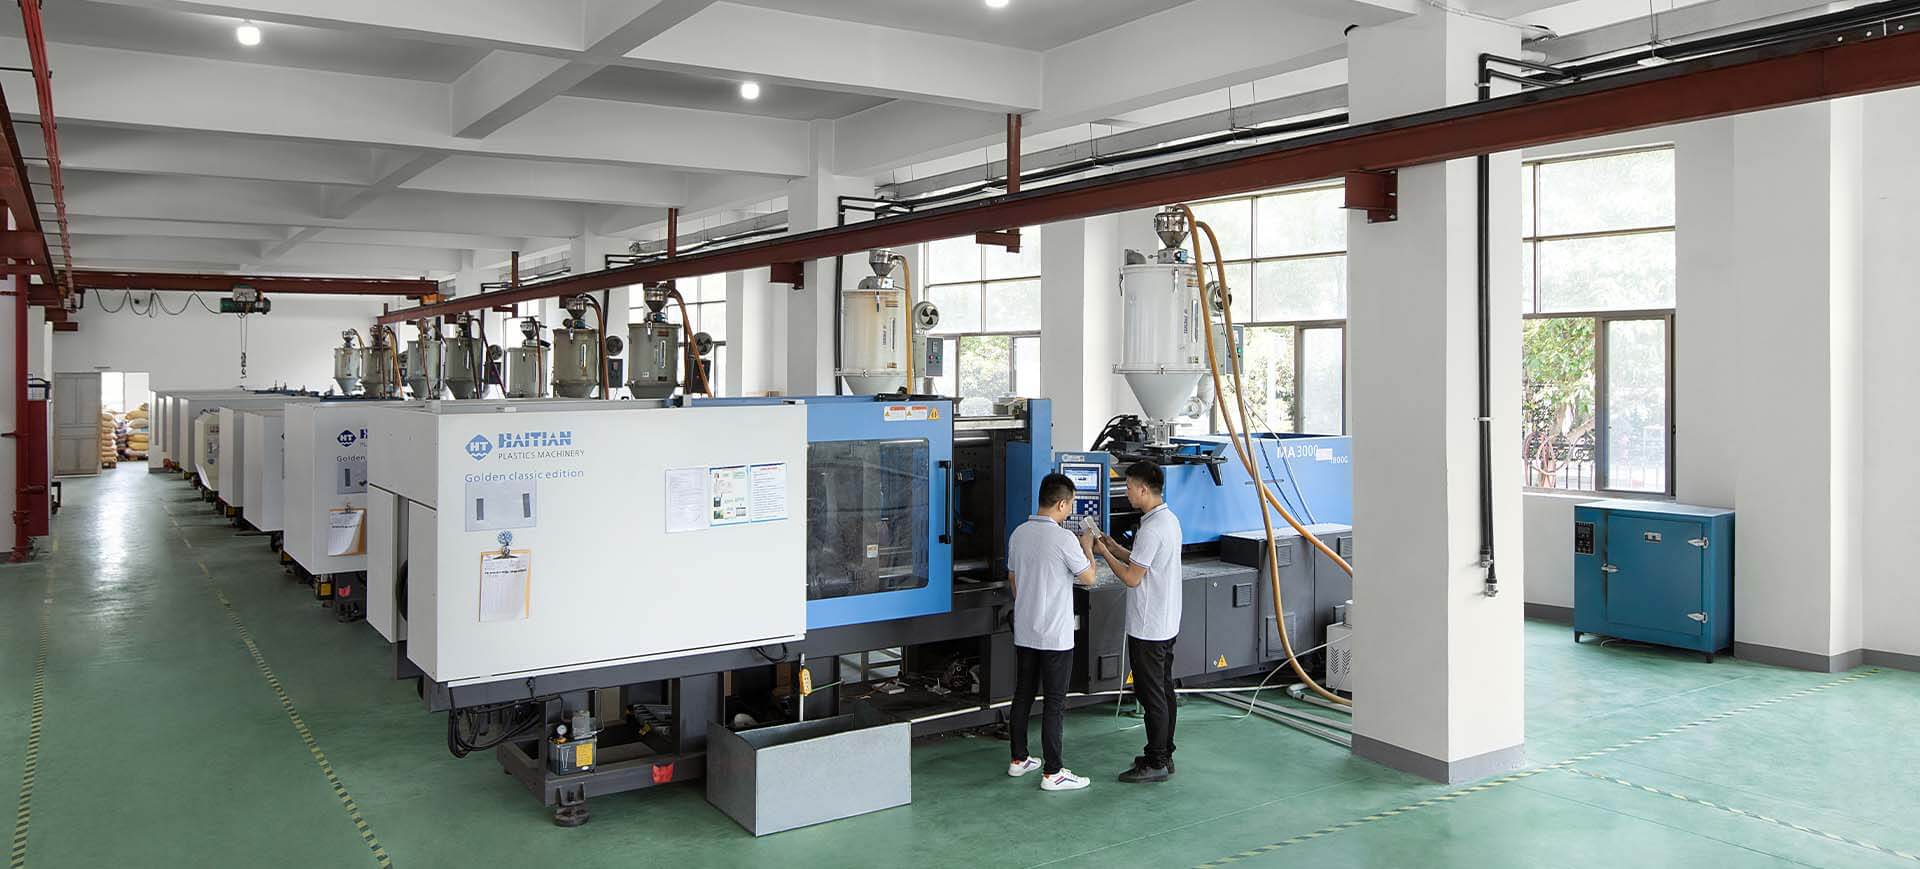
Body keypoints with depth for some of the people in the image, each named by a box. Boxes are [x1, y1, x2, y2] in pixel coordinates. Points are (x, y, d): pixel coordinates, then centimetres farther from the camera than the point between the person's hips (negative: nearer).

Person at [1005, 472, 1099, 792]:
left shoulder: (1019, 534, 3)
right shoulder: (1063, 538, -19)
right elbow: (1088, 578, -8)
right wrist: (1087, 548, 8)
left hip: (1024, 631, 7)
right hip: (1055, 635, -7)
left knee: (1023, 695, 16)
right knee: (1054, 703, 0)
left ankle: (1019, 759, 26)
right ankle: (1052, 772, 4)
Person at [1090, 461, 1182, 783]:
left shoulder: (1152, 529, -23)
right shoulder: (1170, 519, 9)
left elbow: (1132, 577, -20)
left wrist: (1104, 553, -7)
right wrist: (1115, 547, 9)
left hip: (1147, 628, -10)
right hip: (1166, 623, 10)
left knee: (1152, 695, -2)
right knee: (1163, 690, 16)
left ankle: (1156, 763, 6)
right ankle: (1164, 755, 25)